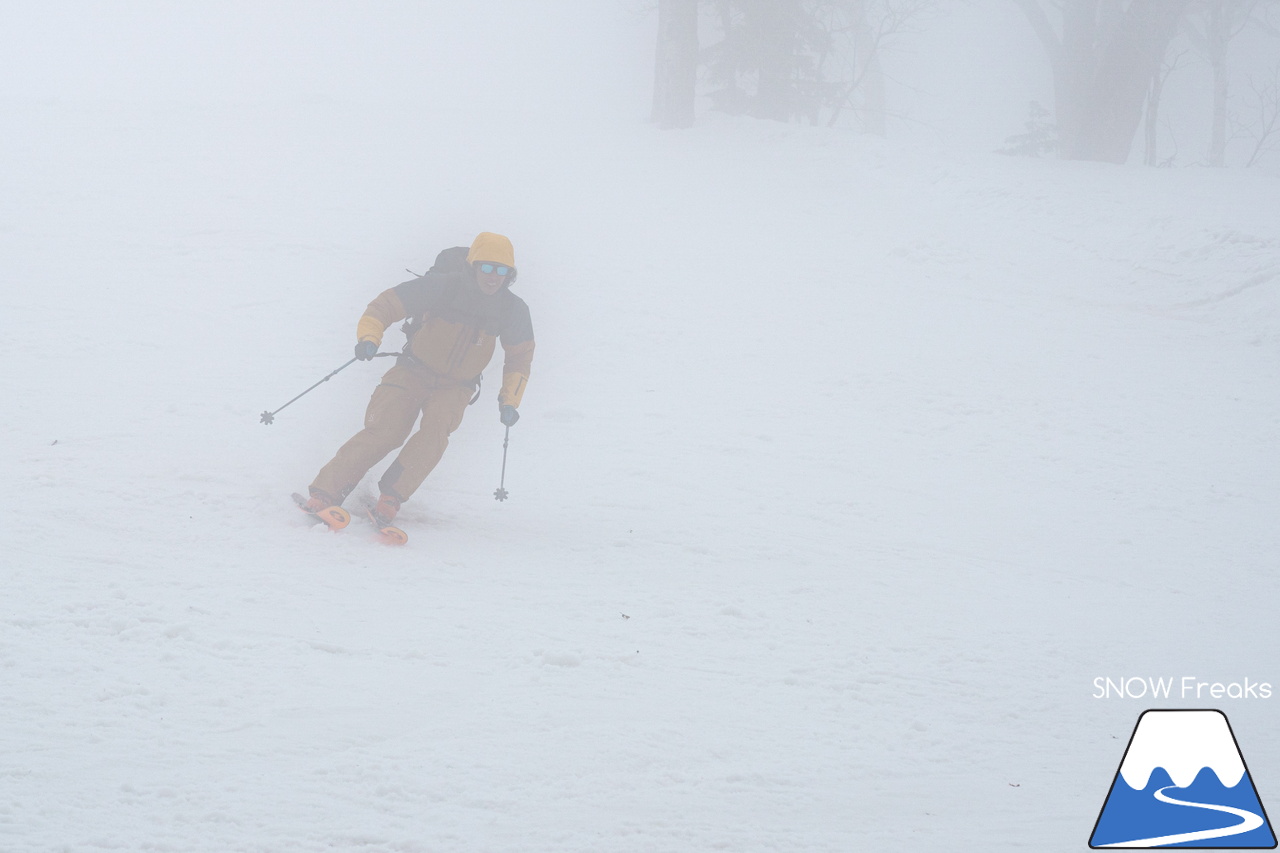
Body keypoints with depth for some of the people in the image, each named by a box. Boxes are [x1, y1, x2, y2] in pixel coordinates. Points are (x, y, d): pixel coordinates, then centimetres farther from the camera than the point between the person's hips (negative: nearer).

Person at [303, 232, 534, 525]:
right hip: (414, 371, -2)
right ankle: (325, 494, -19)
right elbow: (387, 304, -16)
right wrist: (369, 337, -34)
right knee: (384, 432, -22)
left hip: (457, 386, 2)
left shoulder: (513, 310, -7)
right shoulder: (442, 286, -17)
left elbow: (519, 357, 10)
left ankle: (390, 498, -27)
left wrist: (510, 400, 0)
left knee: (436, 426, -30)